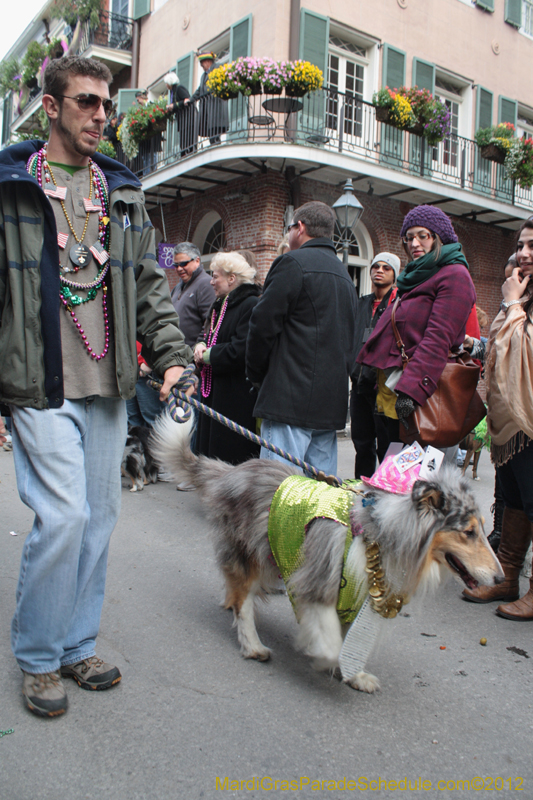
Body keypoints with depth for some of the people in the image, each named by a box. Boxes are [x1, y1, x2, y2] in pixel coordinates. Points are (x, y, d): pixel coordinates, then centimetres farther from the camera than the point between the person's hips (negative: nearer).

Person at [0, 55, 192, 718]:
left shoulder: (123, 193, 16)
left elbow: (149, 284, 14)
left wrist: (170, 353, 1)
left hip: (107, 387, 5)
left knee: (99, 517, 9)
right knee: (63, 516, -10)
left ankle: (75, 646, 27)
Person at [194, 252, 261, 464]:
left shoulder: (250, 305, -14)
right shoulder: (219, 305, 17)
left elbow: (240, 351, -21)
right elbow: (210, 336, 26)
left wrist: (208, 355, -9)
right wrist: (201, 346, 2)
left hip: (238, 397, -10)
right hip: (214, 392, 10)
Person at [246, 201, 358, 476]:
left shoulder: (293, 263, -6)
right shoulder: (345, 276, 21)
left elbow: (264, 324, -8)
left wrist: (256, 375, 6)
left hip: (291, 399, -9)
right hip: (332, 402, 9)